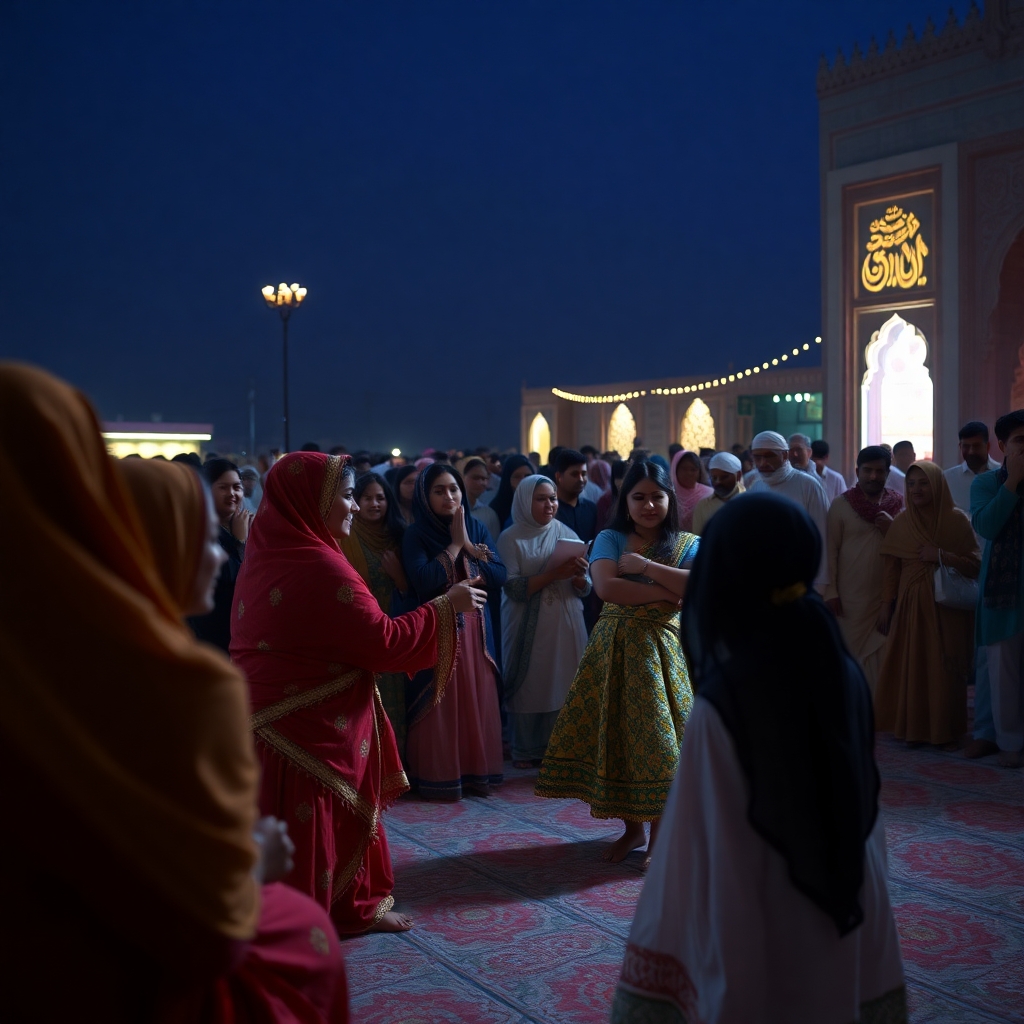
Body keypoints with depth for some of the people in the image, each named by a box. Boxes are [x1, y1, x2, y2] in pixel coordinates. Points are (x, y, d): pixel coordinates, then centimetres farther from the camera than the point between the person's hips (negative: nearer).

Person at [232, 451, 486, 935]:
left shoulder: (264, 556, 4)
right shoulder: (320, 566, -22)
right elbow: (385, 640, -18)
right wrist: (446, 605, -6)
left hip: (270, 721, 8)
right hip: (310, 727, -8)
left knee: (342, 813, 20)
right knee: (309, 826, 6)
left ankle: (355, 907, 34)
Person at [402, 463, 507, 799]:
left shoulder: (477, 529, 9)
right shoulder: (416, 535, -4)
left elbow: (499, 576, 1)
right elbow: (423, 582, -19)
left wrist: (468, 547, -10)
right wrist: (455, 545, -11)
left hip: (475, 629, 4)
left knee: (478, 699, 5)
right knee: (438, 703, -3)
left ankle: (475, 771, 15)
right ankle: (438, 777, 6)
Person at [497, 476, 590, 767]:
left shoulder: (567, 535, 6)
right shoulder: (511, 539, -2)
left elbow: (584, 590, 6)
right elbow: (513, 589, -12)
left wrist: (578, 575, -17)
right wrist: (553, 573, -21)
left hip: (566, 627, 3)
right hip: (527, 629, -2)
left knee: (564, 685, 2)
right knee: (529, 686, 0)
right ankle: (526, 751, 12)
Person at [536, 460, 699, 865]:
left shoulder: (687, 544, 4)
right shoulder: (610, 539, 5)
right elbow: (606, 587, -13)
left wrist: (644, 565, -14)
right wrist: (667, 592, -14)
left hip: (661, 652, -1)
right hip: (614, 649, 2)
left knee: (658, 739, -3)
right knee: (614, 736, 3)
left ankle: (659, 834, 13)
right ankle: (631, 828, 20)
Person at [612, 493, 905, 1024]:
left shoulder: (724, 704, -24)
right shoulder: (842, 672, -7)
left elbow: (715, 858, -21)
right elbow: (865, 812, 3)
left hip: (766, 946, -5)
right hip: (853, 924, 5)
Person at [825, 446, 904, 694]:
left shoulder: (899, 505, 6)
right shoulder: (841, 504, 0)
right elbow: (830, 550, -2)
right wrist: (830, 592, -6)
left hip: (888, 596, 2)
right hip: (850, 598, -2)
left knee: (884, 659, 3)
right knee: (852, 654, 3)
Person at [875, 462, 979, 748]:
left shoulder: (957, 520, -2)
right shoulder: (901, 522, 5)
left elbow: (976, 566, -3)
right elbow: (890, 568, 7)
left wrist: (943, 556, -15)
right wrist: (886, 606, 3)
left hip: (947, 609, -2)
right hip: (910, 606, 2)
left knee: (945, 669, 0)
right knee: (910, 667, 2)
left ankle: (946, 730, 13)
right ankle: (913, 727, 14)